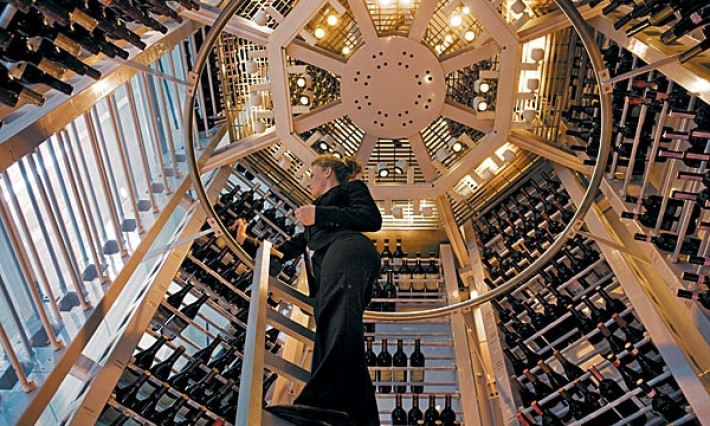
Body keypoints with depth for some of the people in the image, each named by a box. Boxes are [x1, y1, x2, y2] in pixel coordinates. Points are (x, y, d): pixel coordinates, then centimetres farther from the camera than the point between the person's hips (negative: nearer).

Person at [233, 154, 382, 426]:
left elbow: (372, 218, 5)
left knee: (336, 308, -38)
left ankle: (325, 401, -62)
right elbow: (281, 253, 47)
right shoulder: (317, 217, 46)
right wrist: (245, 241, 41)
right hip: (327, 271, 8)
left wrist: (319, 215, 1)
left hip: (347, 249, -8)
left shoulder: (351, 187, 27)